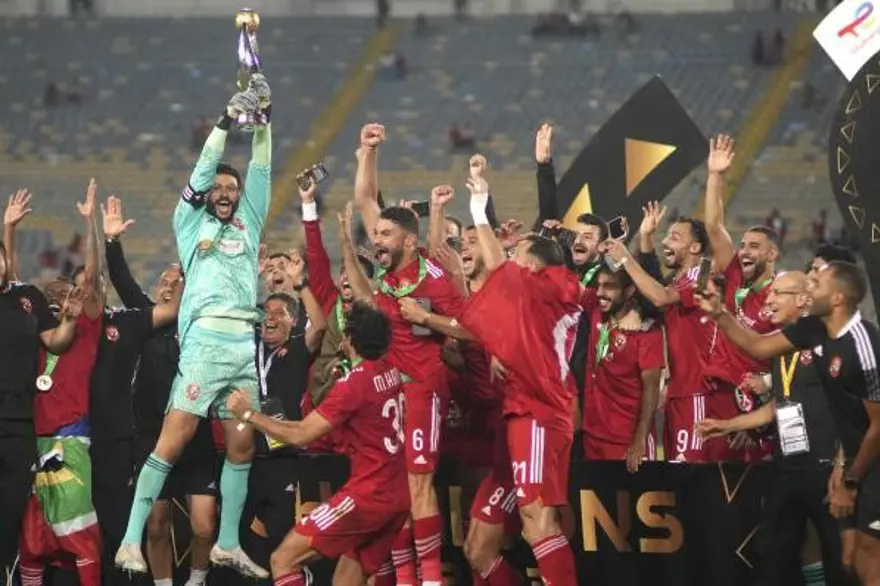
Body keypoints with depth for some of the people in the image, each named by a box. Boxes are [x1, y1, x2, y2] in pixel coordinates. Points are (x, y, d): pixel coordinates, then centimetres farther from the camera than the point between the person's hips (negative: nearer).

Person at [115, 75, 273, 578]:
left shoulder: (248, 225, 22)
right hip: (206, 339, -5)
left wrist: (263, 118, 7)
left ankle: (228, 545, 12)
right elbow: (204, 168, 5)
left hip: (246, 344, 5)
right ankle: (131, 541, -12)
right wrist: (228, 119, 0)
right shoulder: (192, 223, 13)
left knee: (242, 445, 4)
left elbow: (261, 173, 16)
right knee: (174, 439, -11)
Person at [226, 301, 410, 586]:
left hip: (369, 495, -9)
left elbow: (299, 435, -12)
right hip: (398, 496, 9)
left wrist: (248, 414, -3)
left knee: (284, 559, -7)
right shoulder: (391, 370, 8)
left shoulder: (354, 382, -15)